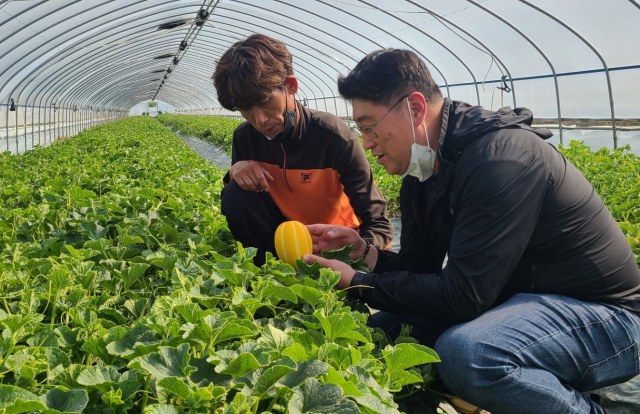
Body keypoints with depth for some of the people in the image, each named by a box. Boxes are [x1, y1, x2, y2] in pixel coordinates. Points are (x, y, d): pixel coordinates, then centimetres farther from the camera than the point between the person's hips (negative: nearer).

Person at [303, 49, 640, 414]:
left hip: (604, 315, -8)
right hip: (516, 299, 8)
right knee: (382, 325, -1)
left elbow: (464, 296, -27)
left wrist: (359, 284, -19)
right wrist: (363, 249, -10)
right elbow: (420, 269, 8)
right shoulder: (420, 175, 3)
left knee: (463, 351, -35)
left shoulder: (501, 156, -26)